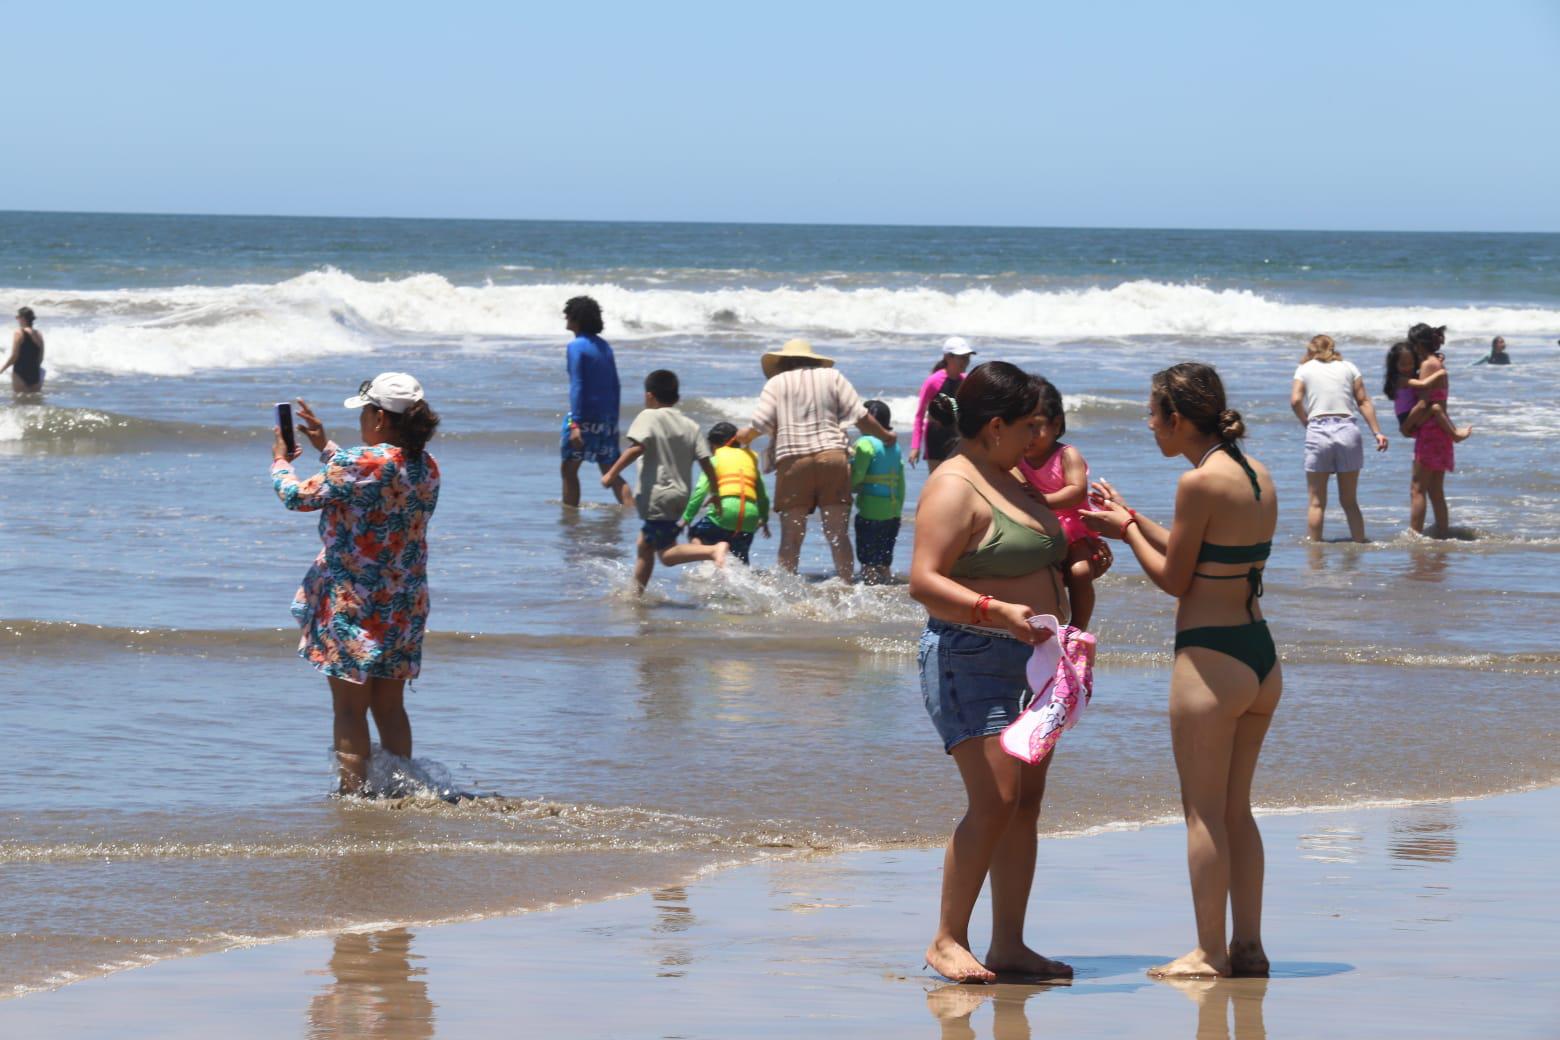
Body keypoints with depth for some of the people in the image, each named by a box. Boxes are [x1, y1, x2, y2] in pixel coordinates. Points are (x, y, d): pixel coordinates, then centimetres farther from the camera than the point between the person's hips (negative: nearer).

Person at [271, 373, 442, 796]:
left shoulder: (361, 463, -18)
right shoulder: (425, 466, 4)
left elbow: (298, 496, -8)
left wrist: (280, 461, 12)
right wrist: (325, 447, 24)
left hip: (354, 604, -7)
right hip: (405, 603, 7)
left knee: (350, 707, 0)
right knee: (390, 707, 15)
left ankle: (353, 793, 0)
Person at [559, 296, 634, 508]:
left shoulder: (576, 346, -10)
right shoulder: (605, 346, 12)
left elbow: (577, 386, -17)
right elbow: (615, 387, 15)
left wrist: (575, 424, -21)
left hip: (586, 418, -7)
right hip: (608, 418, 7)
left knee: (568, 468, 7)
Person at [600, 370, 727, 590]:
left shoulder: (649, 417, -7)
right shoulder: (690, 426, 10)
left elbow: (636, 448, -22)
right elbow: (706, 462, 5)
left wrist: (612, 473, -18)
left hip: (657, 496, -8)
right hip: (680, 496, 8)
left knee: (667, 553, -9)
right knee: (644, 545, 21)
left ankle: (713, 551, -30)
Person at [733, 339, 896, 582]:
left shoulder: (777, 382, 10)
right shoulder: (832, 377, 13)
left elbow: (760, 424, 0)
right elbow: (861, 417, 7)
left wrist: (744, 437, 21)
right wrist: (885, 437, 22)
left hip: (792, 461, -1)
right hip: (832, 456, 1)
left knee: (791, 537, 2)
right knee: (838, 534, 2)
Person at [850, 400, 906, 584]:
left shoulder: (865, 444, -10)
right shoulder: (894, 446, 12)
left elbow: (855, 478, -15)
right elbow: (901, 484, 14)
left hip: (870, 512, -7)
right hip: (892, 512, 7)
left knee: (868, 564, -3)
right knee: (884, 564, 13)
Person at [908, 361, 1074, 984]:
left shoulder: (1010, 481, 17)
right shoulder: (954, 487, -13)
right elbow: (924, 582, -23)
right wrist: (1000, 611, -32)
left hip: (1028, 663, 9)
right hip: (971, 661, -9)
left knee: (1026, 803, 5)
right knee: (995, 800, -16)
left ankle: (1008, 945, 7)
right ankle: (947, 941, -9)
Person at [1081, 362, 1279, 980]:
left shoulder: (1200, 483, -16)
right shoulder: (1258, 476, 9)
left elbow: (1175, 578, -8)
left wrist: (1126, 529, 6)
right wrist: (1132, 521, 20)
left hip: (1211, 660, -8)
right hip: (1262, 657, 8)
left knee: (1203, 813, 2)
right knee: (1235, 810, 16)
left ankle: (1210, 953, 6)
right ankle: (1248, 945, 18)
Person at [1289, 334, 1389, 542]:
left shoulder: (1305, 369, 8)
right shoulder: (1348, 367, 13)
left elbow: (1295, 401, -6)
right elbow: (1364, 402, 6)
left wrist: (1307, 424, 8)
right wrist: (1377, 432, 3)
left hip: (1318, 431, -2)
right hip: (1348, 430, 2)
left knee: (1317, 502, 5)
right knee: (1350, 501, 12)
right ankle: (1360, 541, 12)